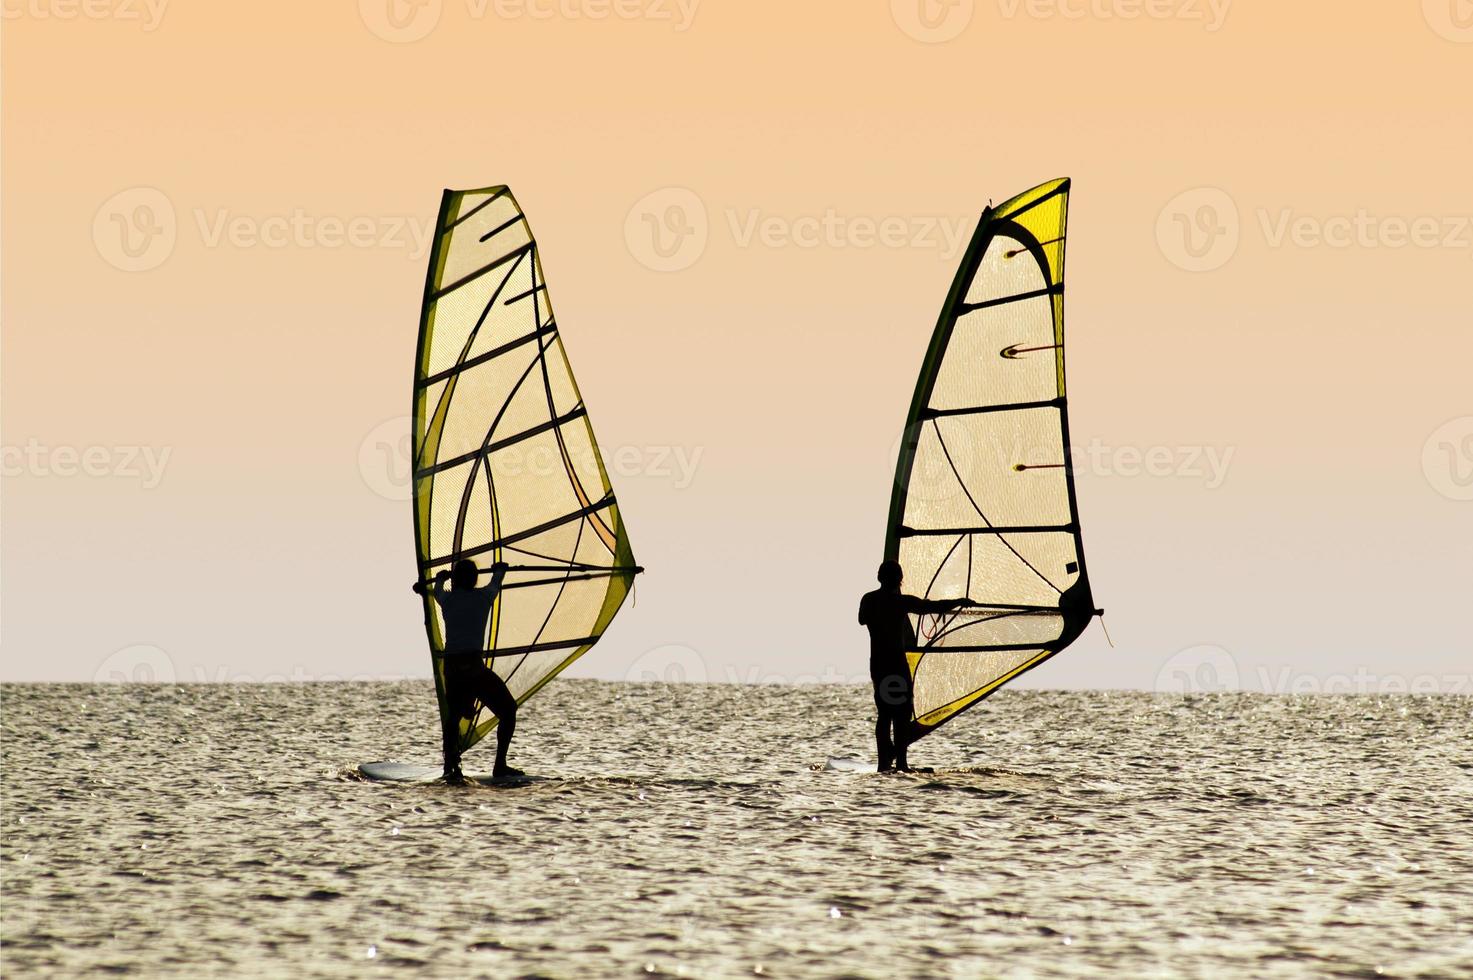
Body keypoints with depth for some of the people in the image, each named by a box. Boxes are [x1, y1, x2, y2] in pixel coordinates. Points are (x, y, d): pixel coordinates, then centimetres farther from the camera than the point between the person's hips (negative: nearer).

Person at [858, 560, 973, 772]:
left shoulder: (868, 600, 6)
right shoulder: (901, 601, -10)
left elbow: (862, 619, 26)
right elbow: (934, 606, -7)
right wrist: (960, 602, 7)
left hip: (876, 663, 5)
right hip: (896, 662, -5)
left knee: (884, 712, 10)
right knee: (902, 713, -1)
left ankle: (884, 762, 6)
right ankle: (900, 762, -6)